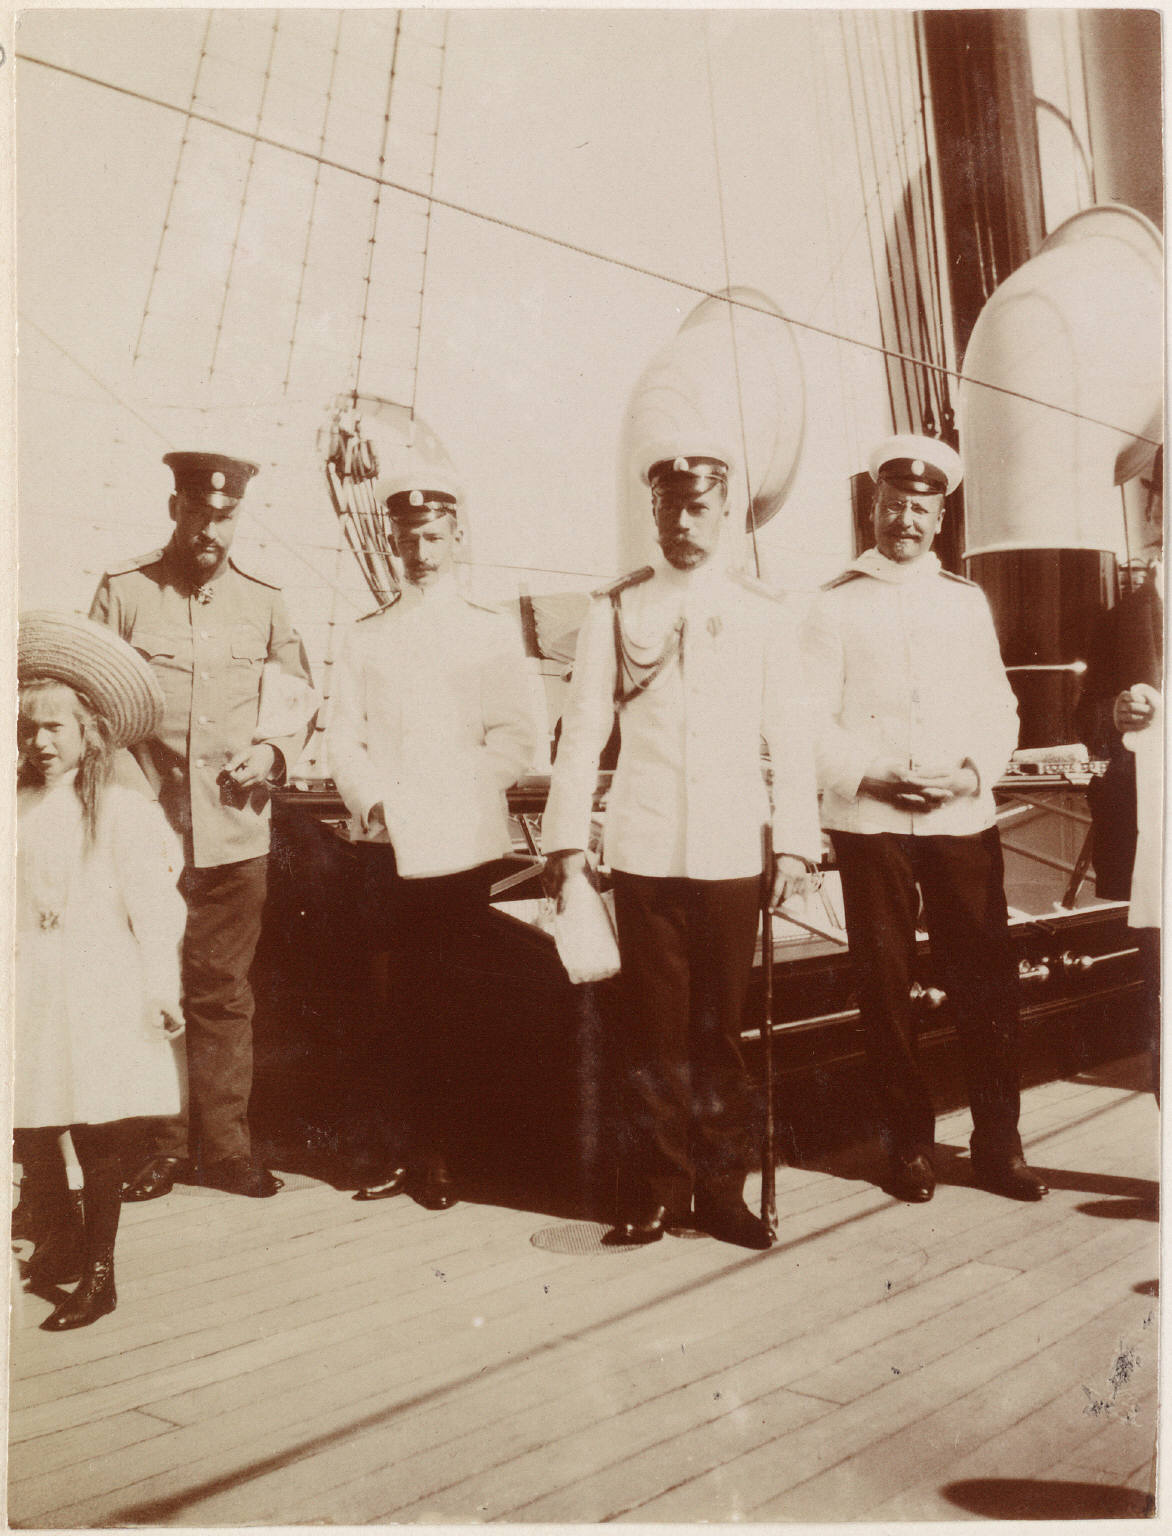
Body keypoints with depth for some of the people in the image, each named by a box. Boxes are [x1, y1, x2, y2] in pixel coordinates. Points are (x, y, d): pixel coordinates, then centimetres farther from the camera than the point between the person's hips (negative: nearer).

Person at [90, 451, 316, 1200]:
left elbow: (302, 699, 18)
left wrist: (275, 752, 0)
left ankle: (224, 1145, 18)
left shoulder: (264, 601, 8)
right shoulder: (123, 592, 2)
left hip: (237, 830, 2)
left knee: (225, 994, 8)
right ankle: (159, 1145, 18)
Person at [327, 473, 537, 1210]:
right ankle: (399, 1146, 13)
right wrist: (373, 801, -8)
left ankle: (438, 1151, 12)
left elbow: (515, 736, 1)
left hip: (459, 843, -2)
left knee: (443, 998, 1)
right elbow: (344, 734, 8)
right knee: (401, 996, 4)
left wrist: (449, 802, -10)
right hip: (388, 843, 2)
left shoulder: (491, 631, 8)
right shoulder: (368, 636, 15)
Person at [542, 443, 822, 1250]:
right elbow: (583, 728, 4)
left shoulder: (762, 612, 8)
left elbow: (790, 734, 7)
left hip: (733, 849, 1)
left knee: (721, 1024, 6)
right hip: (644, 848, -1)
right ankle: (655, 1192, 15)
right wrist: (567, 837, -1)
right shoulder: (617, 608, 5)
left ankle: (722, 1188, 18)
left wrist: (796, 841, 0)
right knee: (655, 1025, 3)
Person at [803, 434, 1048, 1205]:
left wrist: (973, 772, -6)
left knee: (987, 978, 1)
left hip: (963, 817, 2)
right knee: (887, 985, 3)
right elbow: (813, 721, 0)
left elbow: (1000, 709, 12)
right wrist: (874, 774, -13)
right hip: (870, 821, -2)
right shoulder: (836, 604, 6)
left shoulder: (967, 600, 14)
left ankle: (999, 1141, 14)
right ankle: (911, 1141, 17)